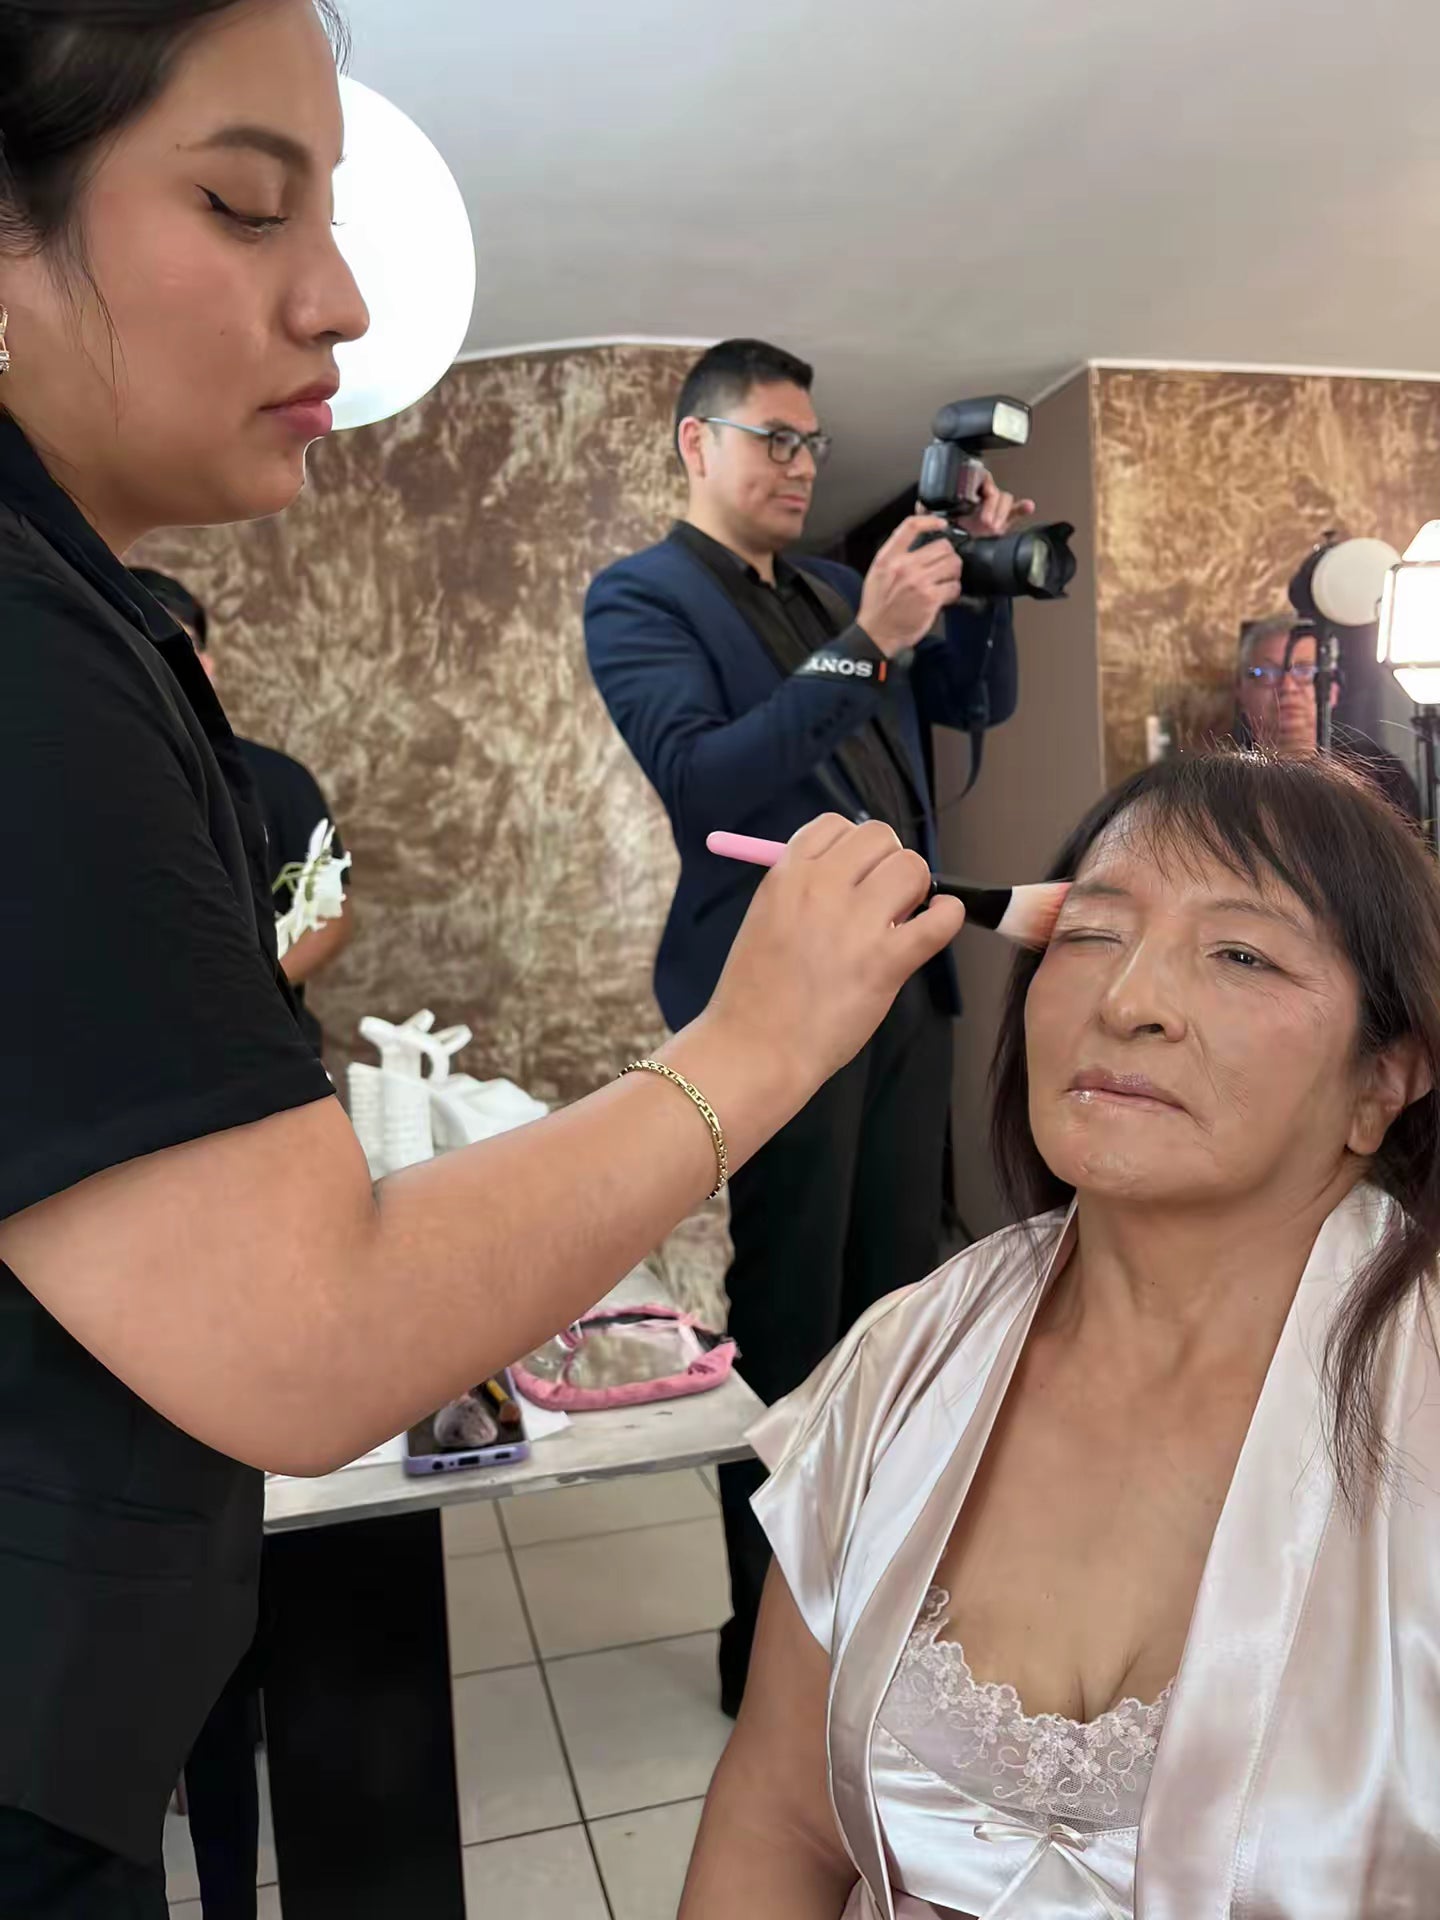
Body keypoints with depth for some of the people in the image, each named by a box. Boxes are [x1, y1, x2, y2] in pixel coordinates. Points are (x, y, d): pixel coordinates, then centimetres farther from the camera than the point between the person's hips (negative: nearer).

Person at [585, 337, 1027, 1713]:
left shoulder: (835, 591, 18)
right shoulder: (639, 598, -2)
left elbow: (980, 700, 20)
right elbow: (698, 776, -18)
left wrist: (981, 580, 4)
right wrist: (865, 647, -23)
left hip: (906, 991, 7)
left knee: (894, 1314, 13)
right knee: (785, 1337, 1)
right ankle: (774, 1643, 18)